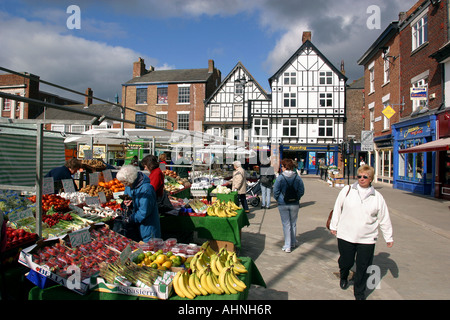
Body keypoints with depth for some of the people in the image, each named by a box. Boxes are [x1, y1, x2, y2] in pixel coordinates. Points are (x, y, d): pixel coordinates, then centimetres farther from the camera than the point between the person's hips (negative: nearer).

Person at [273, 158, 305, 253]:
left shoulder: (280, 177, -11)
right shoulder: (297, 177, -3)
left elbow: (275, 191, -9)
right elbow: (301, 191, 0)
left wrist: (278, 199, 7)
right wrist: (296, 198, 13)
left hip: (283, 204, -2)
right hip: (295, 204, 3)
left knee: (286, 224, 5)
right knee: (293, 224, 17)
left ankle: (287, 246, 8)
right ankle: (293, 242, 31)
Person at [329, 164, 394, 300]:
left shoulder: (377, 197, 2)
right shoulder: (347, 190, -2)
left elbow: (384, 219, 11)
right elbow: (337, 209, 7)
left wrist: (389, 237, 15)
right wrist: (334, 226, 10)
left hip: (367, 239, 1)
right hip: (345, 236, 0)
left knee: (363, 268, 5)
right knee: (346, 262, 11)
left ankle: (359, 293, 27)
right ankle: (343, 277, 46)